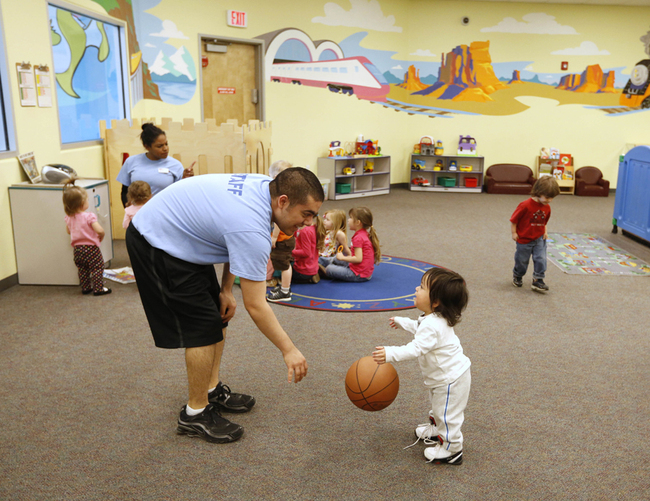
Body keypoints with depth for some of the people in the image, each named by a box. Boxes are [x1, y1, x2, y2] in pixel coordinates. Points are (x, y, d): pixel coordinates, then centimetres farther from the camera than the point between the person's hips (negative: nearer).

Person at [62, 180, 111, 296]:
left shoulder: (69, 218, 0)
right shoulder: (89, 216, -21)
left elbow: (68, 231, 14)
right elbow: (99, 230, -27)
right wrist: (101, 236, -5)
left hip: (77, 248, 6)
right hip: (91, 247, -6)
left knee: (82, 269, 18)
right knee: (97, 267, 5)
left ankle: (85, 288, 25)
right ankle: (98, 288, 6)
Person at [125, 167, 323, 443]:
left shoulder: (266, 186, -7)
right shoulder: (252, 229, -33)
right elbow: (255, 306, -26)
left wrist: (226, 289, 6)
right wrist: (289, 350, -16)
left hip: (180, 237, 10)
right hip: (156, 244, -10)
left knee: (218, 316, 13)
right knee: (203, 327, -8)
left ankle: (212, 390, 26)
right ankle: (195, 414, 8)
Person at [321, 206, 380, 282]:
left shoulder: (358, 238, -20)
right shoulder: (365, 235, 10)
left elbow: (358, 259, -26)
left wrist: (343, 258, -16)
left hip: (359, 275, -10)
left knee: (329, 269, -15)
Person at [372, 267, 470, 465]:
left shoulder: (432, 326, -35)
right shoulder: (434, 318, -1)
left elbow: (416, 348, -45)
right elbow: (419, 328, 21)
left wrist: (390, 354, -53)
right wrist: (402, 322, 32)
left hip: (450, 379, -11)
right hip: (443, 376, 11)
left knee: (447, 414, 6)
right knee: (439, 408, 30)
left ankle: (451, 450, 22)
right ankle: (436, 430, 51)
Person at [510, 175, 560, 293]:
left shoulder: (547, 207, -3)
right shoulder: (525, 205, -22)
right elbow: (514, 219, -13)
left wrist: (545, 232, 2)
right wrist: (514, 233, -11)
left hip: (539, 239, 4)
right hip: (524, 239, -4)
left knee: (541, 259, -7)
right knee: (522, 260, 11)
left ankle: (538, 281, 3)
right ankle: (517, 276, 37)